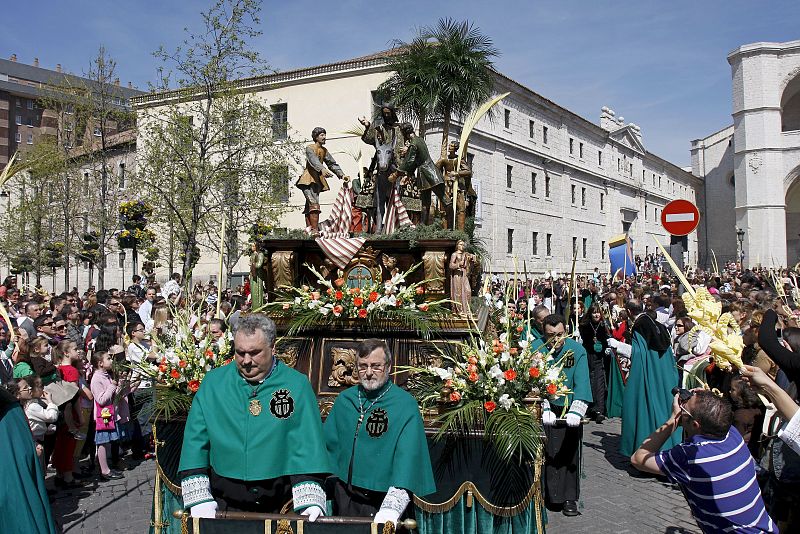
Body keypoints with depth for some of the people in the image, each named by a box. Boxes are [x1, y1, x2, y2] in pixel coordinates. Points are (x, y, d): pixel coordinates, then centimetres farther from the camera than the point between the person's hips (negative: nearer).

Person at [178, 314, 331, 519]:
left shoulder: (297, 385, -6)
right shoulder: (213, 382, -1)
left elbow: (307, 444, -9)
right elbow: (196, 439, -2)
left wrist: (309, 500, -17)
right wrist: (199, 499, -8)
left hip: (280, 505, -1)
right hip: (223, 505, 1)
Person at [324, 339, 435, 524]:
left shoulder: (405, 404, -13)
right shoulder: (344, 400, 2)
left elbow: (407, 455, -22)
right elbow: (328, 445, 4)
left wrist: (392, 508, -32)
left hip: (382, 500, -4)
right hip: (344, 498, 4)